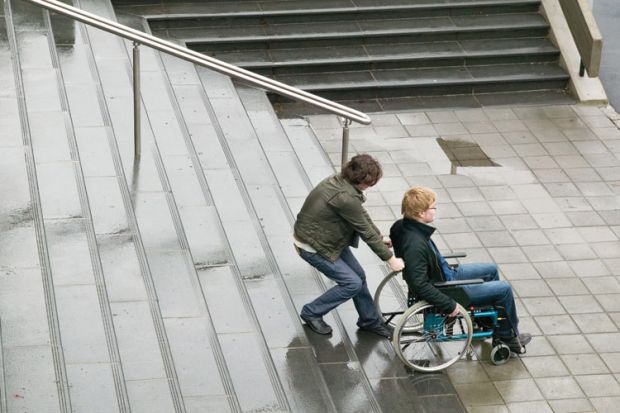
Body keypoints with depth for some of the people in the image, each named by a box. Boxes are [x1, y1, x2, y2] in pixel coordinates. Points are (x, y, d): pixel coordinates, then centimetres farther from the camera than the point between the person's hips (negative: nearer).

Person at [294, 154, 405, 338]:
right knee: (352, 283, -6)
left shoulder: (341, 181, -5)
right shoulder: (345, 198, -33)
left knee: (359, 275, 13)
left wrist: (380, 237, 12)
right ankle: (311, 313, 10)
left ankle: (369, 320, 30)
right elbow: (365, 232, -25)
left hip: (330, 239, 9)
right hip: (313, 247, -9)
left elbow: (362, 214, 10)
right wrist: (390, 259, -15)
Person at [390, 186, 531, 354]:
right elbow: (420, 285, -35)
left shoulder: (403, 227, -7)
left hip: (445, 275, 10)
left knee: (491, 270, 22)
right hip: (444, 288, -10)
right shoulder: (415, 244, -36)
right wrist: (449, 305, -27)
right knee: (504, 289, -3)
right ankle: (509, 336, 18)